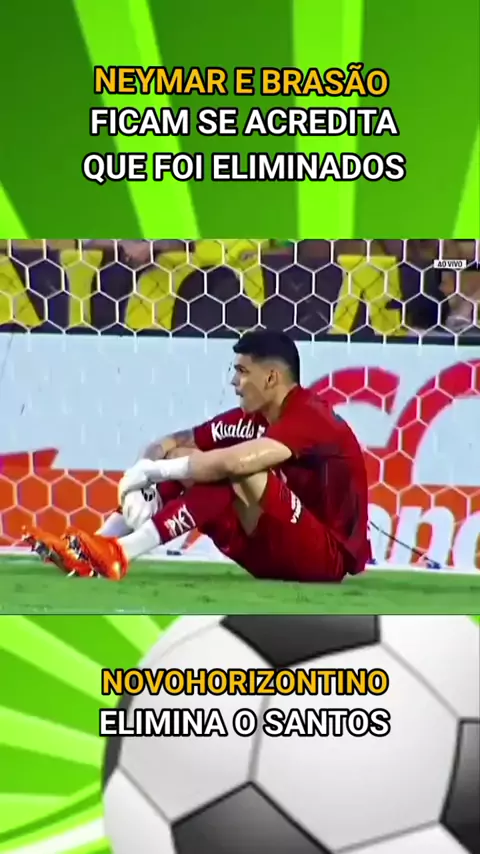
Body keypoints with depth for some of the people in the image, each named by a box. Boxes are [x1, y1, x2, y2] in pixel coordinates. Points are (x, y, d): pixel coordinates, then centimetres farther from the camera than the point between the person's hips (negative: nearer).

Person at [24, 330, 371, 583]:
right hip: (276, 553, 8)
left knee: (239, 471, -31)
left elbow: (234, 462, -36)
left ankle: (120, 552, -32)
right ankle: (99, 547, -15)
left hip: (327, 556, -8)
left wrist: (151, 471, -25)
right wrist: (154, 464, -18)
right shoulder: (253, 417, 5)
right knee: (178, 460, -2)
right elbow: (175, 442, 6)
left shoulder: (310, 417, -20)